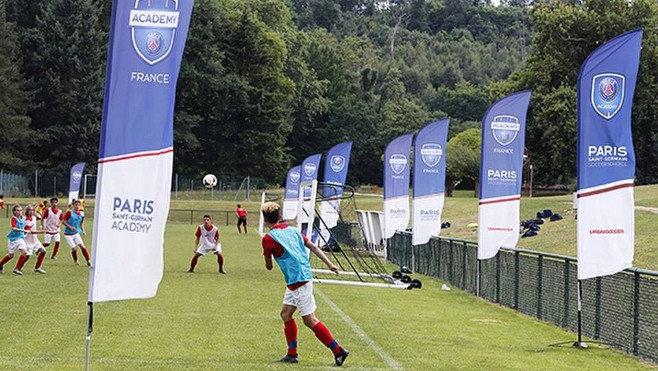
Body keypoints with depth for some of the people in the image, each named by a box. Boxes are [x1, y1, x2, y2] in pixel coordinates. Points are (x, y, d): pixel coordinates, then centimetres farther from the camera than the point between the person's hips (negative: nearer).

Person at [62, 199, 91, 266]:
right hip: (68, 234, -4)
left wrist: (83, 231, 3)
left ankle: (88, 261, -4)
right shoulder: (69, 212, -12)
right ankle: (76, 261, 18)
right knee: (74, 248, -8)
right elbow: (63, 221, -10)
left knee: (82, 246, -10)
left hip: (76, 233, 4)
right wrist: (70, 227, -20)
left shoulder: (81, 214, 2)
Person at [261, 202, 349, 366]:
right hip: (296, 282, 8)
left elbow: (269, 266, 1)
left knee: (310, 320, -3)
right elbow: (313, 247, 7)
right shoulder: (292, 230, 10)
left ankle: (338, 351, -3)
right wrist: (330, 264, 8)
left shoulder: (268, 238, -10)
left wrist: (268, 261, 25)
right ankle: (292, 354, 19)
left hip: (298, 281, -8)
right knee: (286, 314, 16)